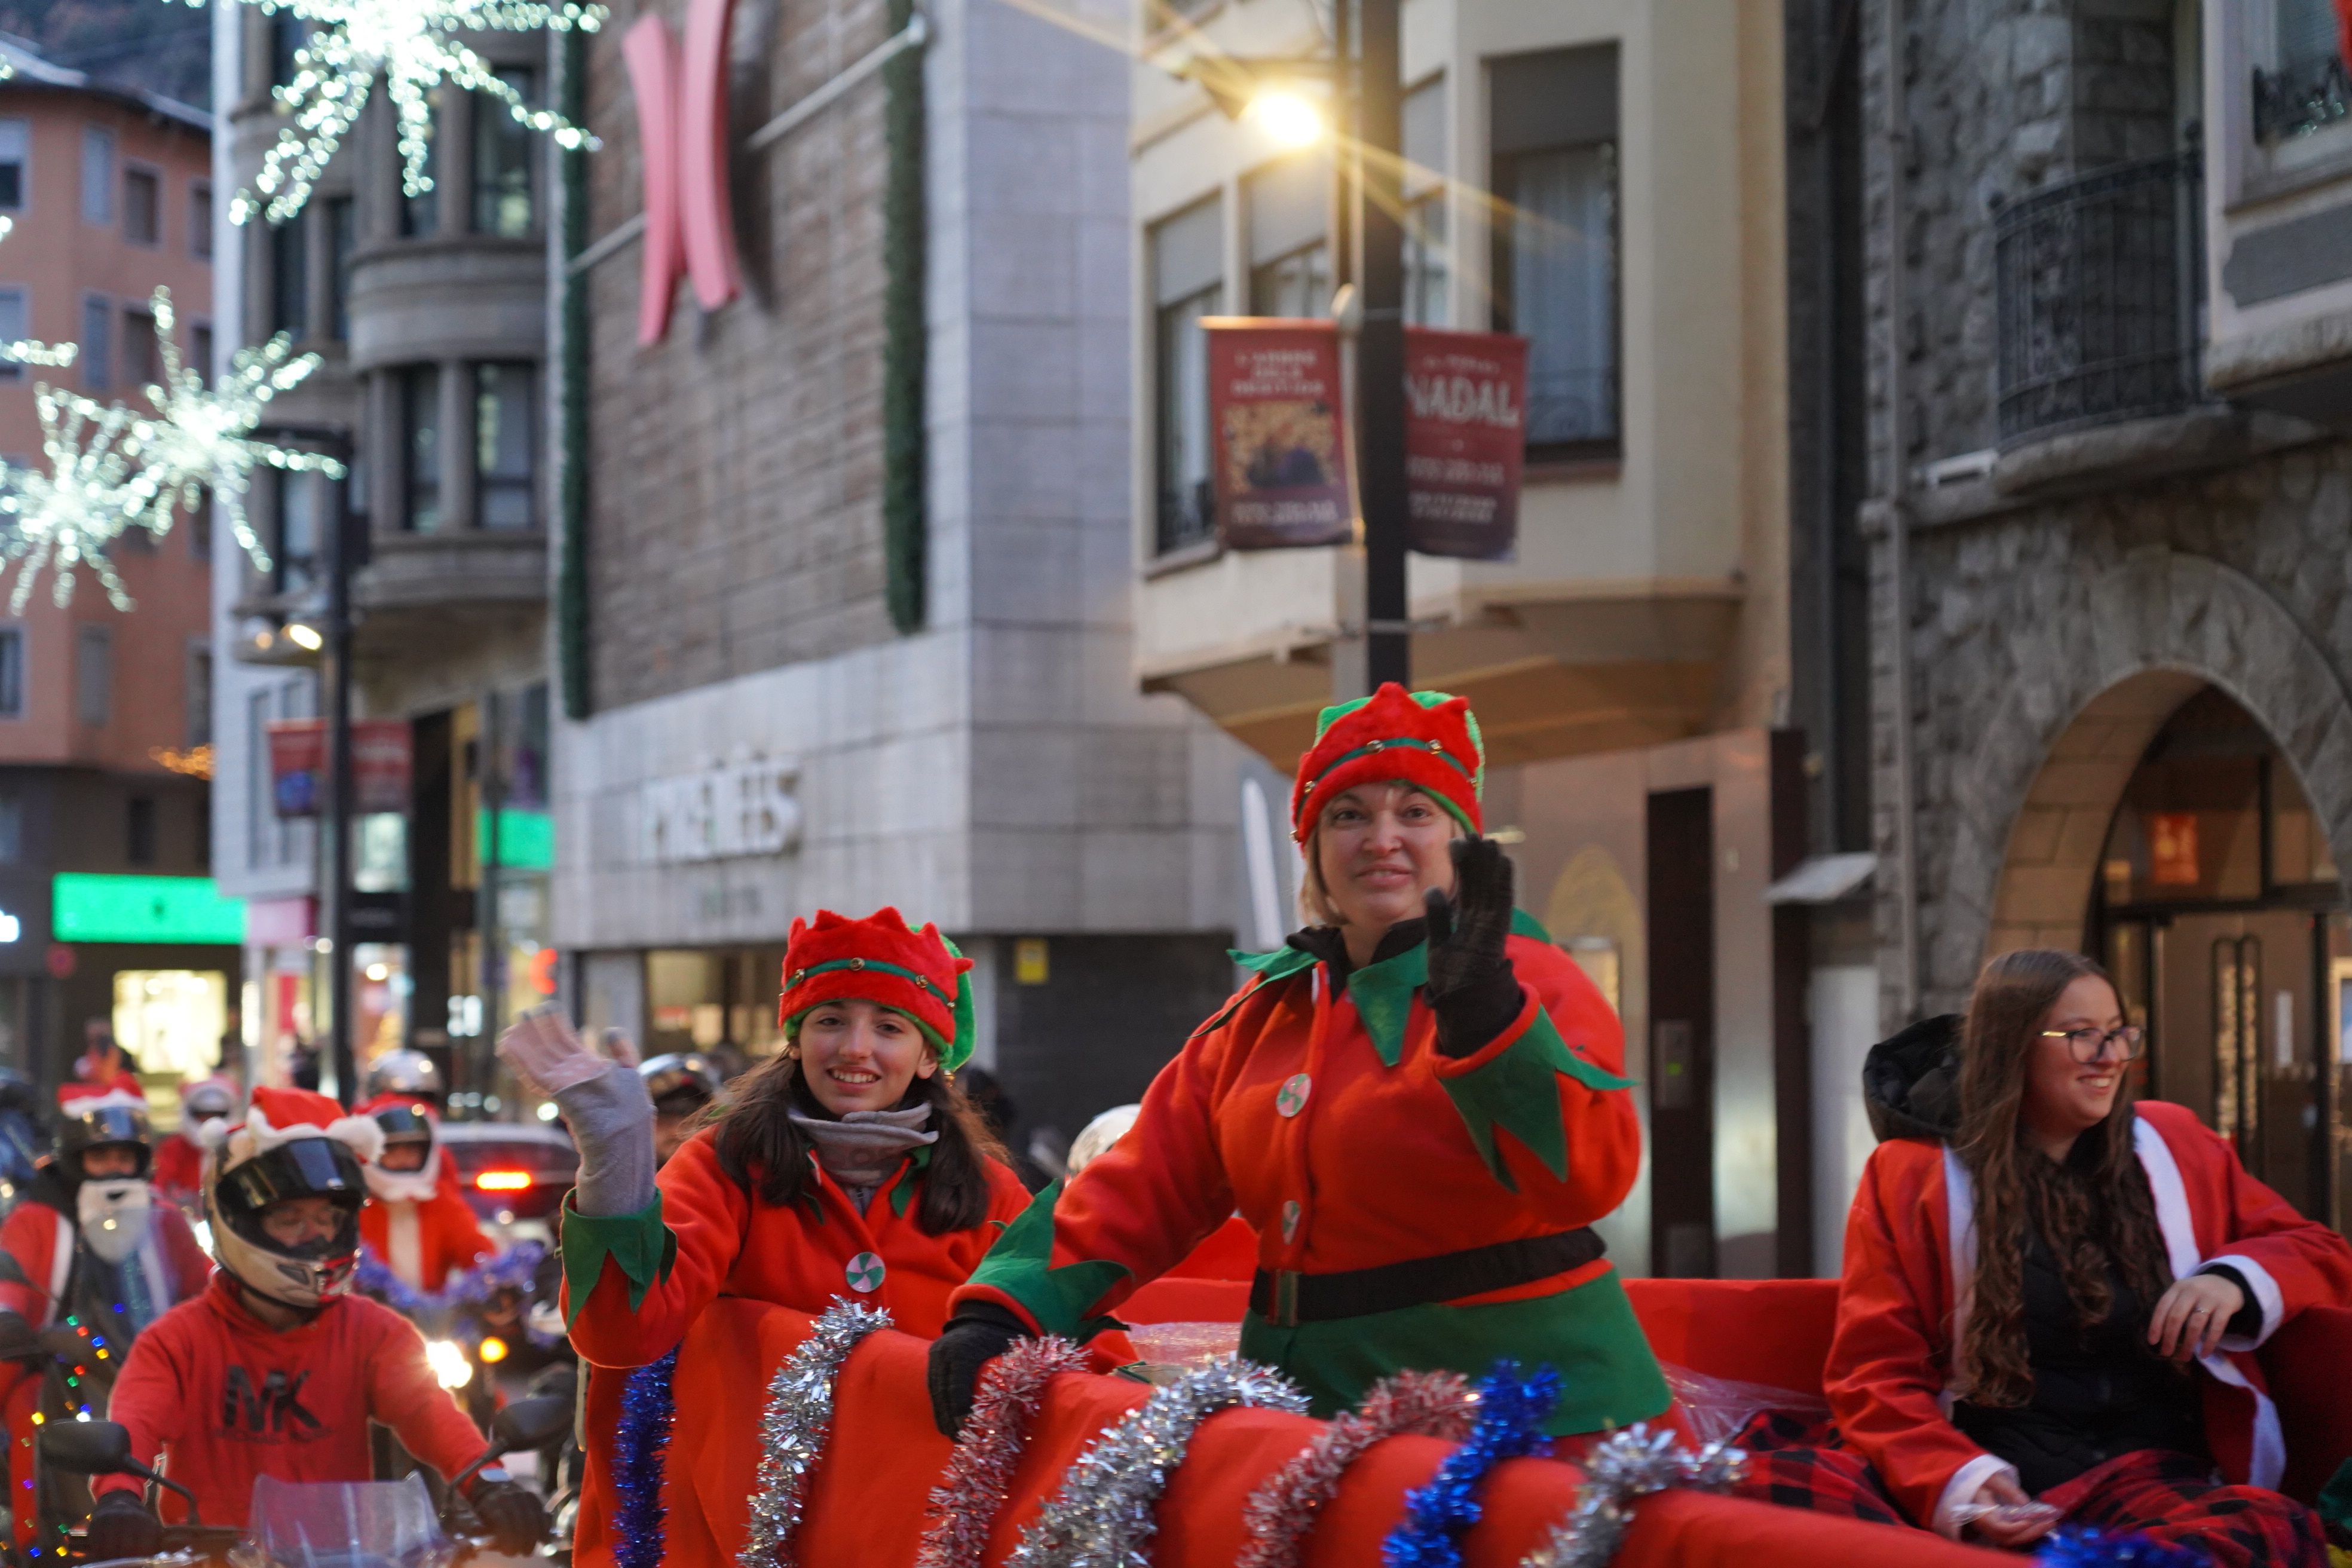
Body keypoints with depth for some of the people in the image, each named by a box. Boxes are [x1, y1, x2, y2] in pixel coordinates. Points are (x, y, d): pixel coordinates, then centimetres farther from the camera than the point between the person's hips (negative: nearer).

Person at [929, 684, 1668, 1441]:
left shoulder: (1529, 982, -6)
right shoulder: (1266, 1013, 13)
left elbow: (1588, 1178, -21)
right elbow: (1144, 1188, 9)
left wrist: (1483, 1014, -33)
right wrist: (999, 1313, -3)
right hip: (1308, 1402, 5)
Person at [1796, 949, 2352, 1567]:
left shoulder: (2173, 1147, 18)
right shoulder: (1911, 1175, 9)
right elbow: (1875, 1374, 6)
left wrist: (2235, 1279, 1)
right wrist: (1956, 1481, -15)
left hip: (2154, 1469, 4)